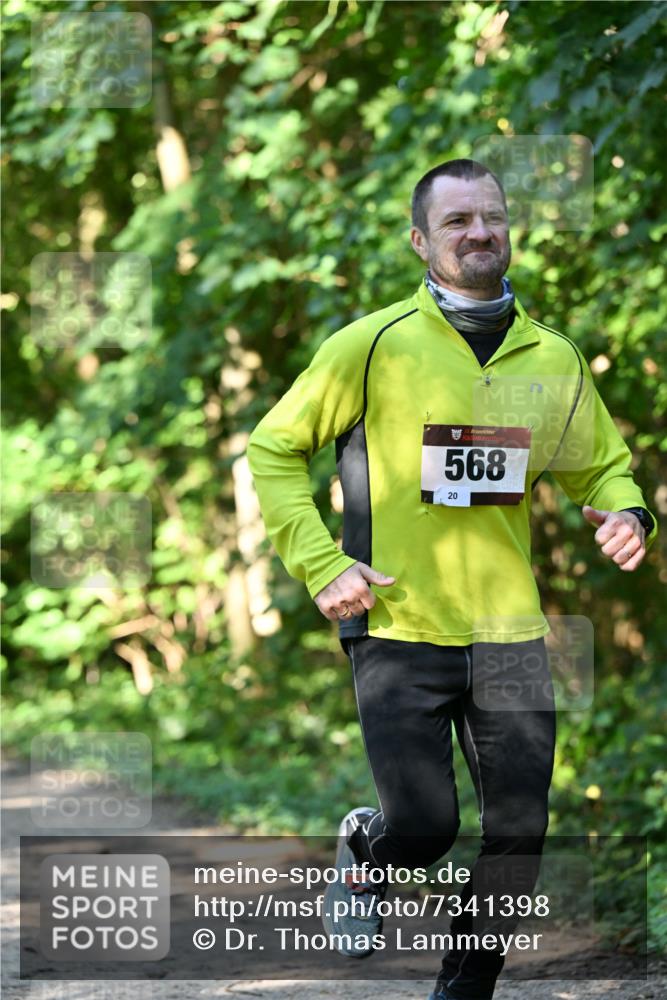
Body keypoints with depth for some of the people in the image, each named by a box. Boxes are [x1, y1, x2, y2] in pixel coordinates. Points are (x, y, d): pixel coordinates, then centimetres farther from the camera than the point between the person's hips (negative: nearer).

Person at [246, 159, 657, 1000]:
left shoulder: (553, 358, 7)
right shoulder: (372, 345, -5)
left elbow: (603, 465, 20)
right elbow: (273, 448, 2)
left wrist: (627, 516, -3)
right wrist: (321, 565, -8)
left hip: (511, 631, 4)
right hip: (398, 629, -4)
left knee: (518, 835, 2)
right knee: (425, 824, -7)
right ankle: (364, 855, 30)